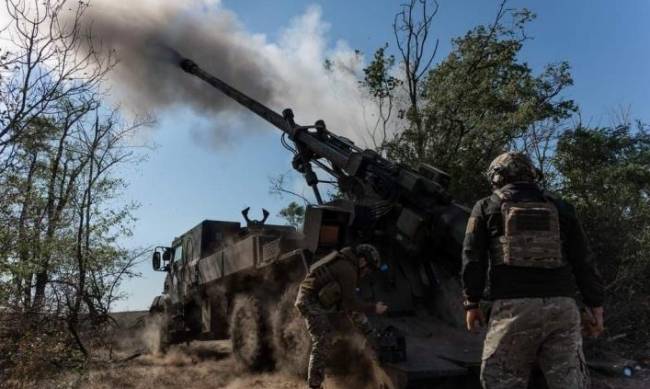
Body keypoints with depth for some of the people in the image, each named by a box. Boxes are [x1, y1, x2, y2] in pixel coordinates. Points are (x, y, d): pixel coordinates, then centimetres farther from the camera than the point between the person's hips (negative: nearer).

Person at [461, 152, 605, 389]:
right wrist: (595, 304, 14)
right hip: (561, 306, 3)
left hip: (512, 306, -3)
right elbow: (582, 259, 12)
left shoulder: (486, 206, 10)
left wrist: (472, 302, 8)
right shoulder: (559, 207, 17)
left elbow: (473, 258, 4)